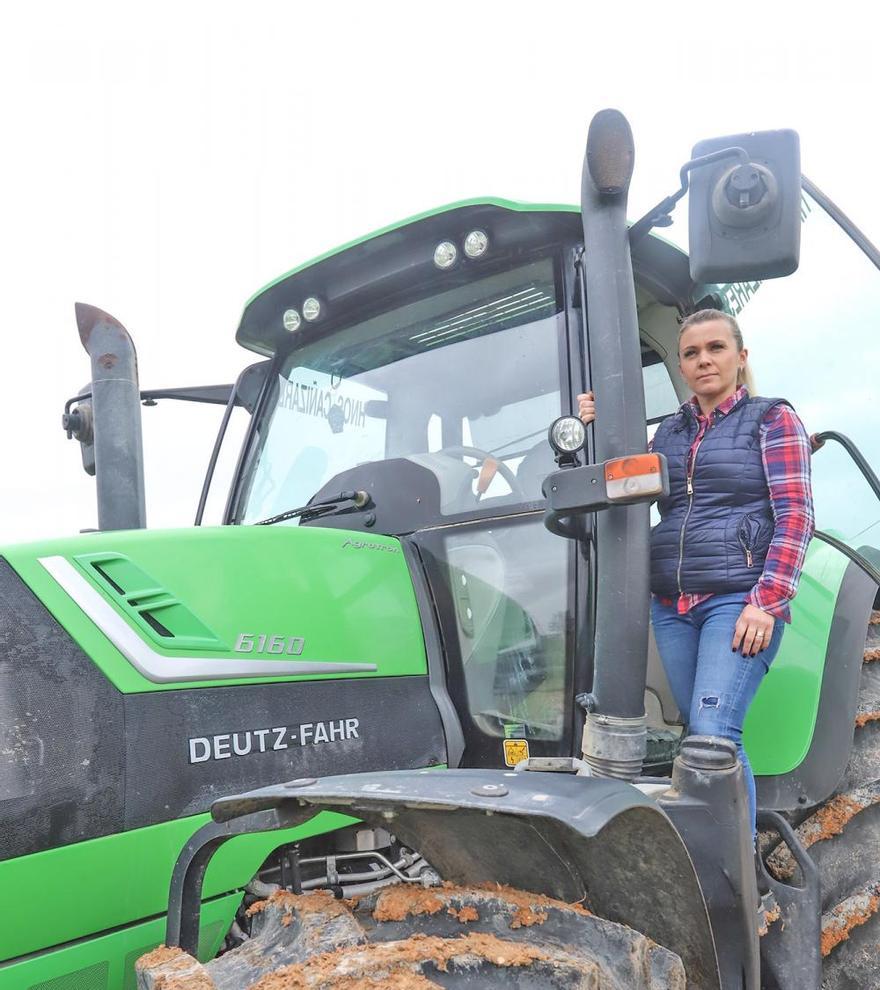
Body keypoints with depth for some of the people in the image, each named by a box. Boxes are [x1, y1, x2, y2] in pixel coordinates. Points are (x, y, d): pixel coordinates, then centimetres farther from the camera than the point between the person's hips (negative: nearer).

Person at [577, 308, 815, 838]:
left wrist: (767, 602, -15)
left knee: (714, 732, -15)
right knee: (699, 733, 6)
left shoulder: (773, 419, 4)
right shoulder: (669, 431, 18)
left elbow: (796, 517, -4)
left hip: (738, 601, -5)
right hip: (671, 606, 5)